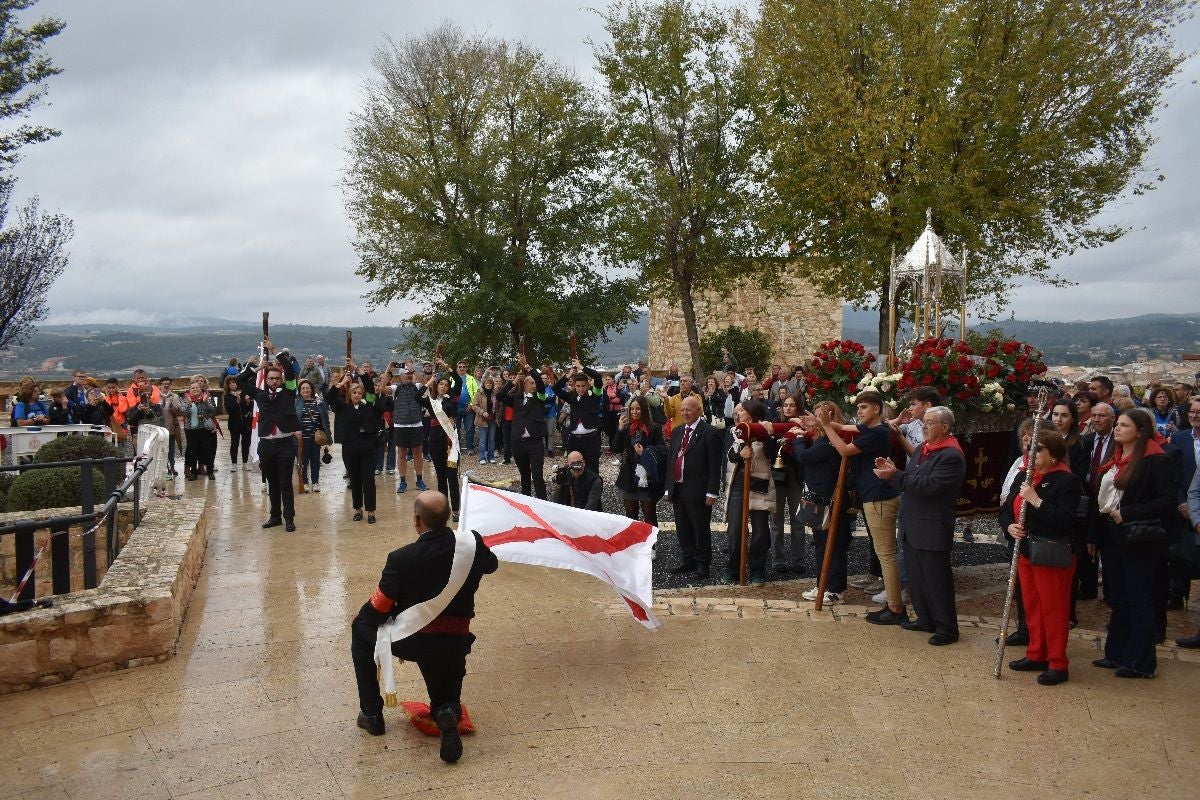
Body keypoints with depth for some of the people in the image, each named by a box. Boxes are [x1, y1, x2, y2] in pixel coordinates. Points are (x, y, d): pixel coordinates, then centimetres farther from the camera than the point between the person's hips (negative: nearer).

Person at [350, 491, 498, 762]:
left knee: (360, 628, 26)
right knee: (445, 701, 28)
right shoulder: (472, 544, -10)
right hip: (454, 644, 3)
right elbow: (491, 565, 14)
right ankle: (448, 713, -13)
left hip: (410, 641, -3)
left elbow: (377, 610, -10)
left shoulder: (402, 559, -19)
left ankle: (371, 713, 24)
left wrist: (362, 619, 13)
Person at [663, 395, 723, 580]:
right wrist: (668, 486, 11)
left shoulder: (709, 433, -10)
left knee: (701, 529, 3)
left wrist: (711, 492, -15)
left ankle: (702, 564, 16)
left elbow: (715, 465, -12)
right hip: (677, 488, 7)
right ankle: (687, 560, 28)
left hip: (697, 491, -7)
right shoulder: (677, 431, 12)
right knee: (682, 528, 15)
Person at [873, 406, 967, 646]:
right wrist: (892, 470, -5)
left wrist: (895, 475, -26)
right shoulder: (924, 449, 14)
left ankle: (947, 629, 11)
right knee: (916, 577, 16)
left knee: (937, 579, 0)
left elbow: (929, 485, -26)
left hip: (933, 529, -9)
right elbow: (911, 480, 14)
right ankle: (925, 619, 30)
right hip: (913, 527, 9)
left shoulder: (951, 456, -17)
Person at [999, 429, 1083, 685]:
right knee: (1031, 606, 15)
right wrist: (1009, 526, -6)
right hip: (1025, 552, 8)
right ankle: (1036, 655, 28)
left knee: (1053, 609, 0)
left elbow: (1065, 520, -23)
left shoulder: (1067, 480, -13)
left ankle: (1058, 664, 11)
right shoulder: (1024, 477, 12)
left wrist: (1036, 501, -24)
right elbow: (1006, 509, 14)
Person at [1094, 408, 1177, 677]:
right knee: (1118, 599, 15)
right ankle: (1116, 654, 25)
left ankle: (1141, 663, 9)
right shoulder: (1114, 460, 13)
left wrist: (1127, 513, -20)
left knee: (1139, 601, 0)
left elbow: (1167, 501, -18)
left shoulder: (1157, 460, -11)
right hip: (1111, 538, 8)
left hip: (1139, 540, -8)